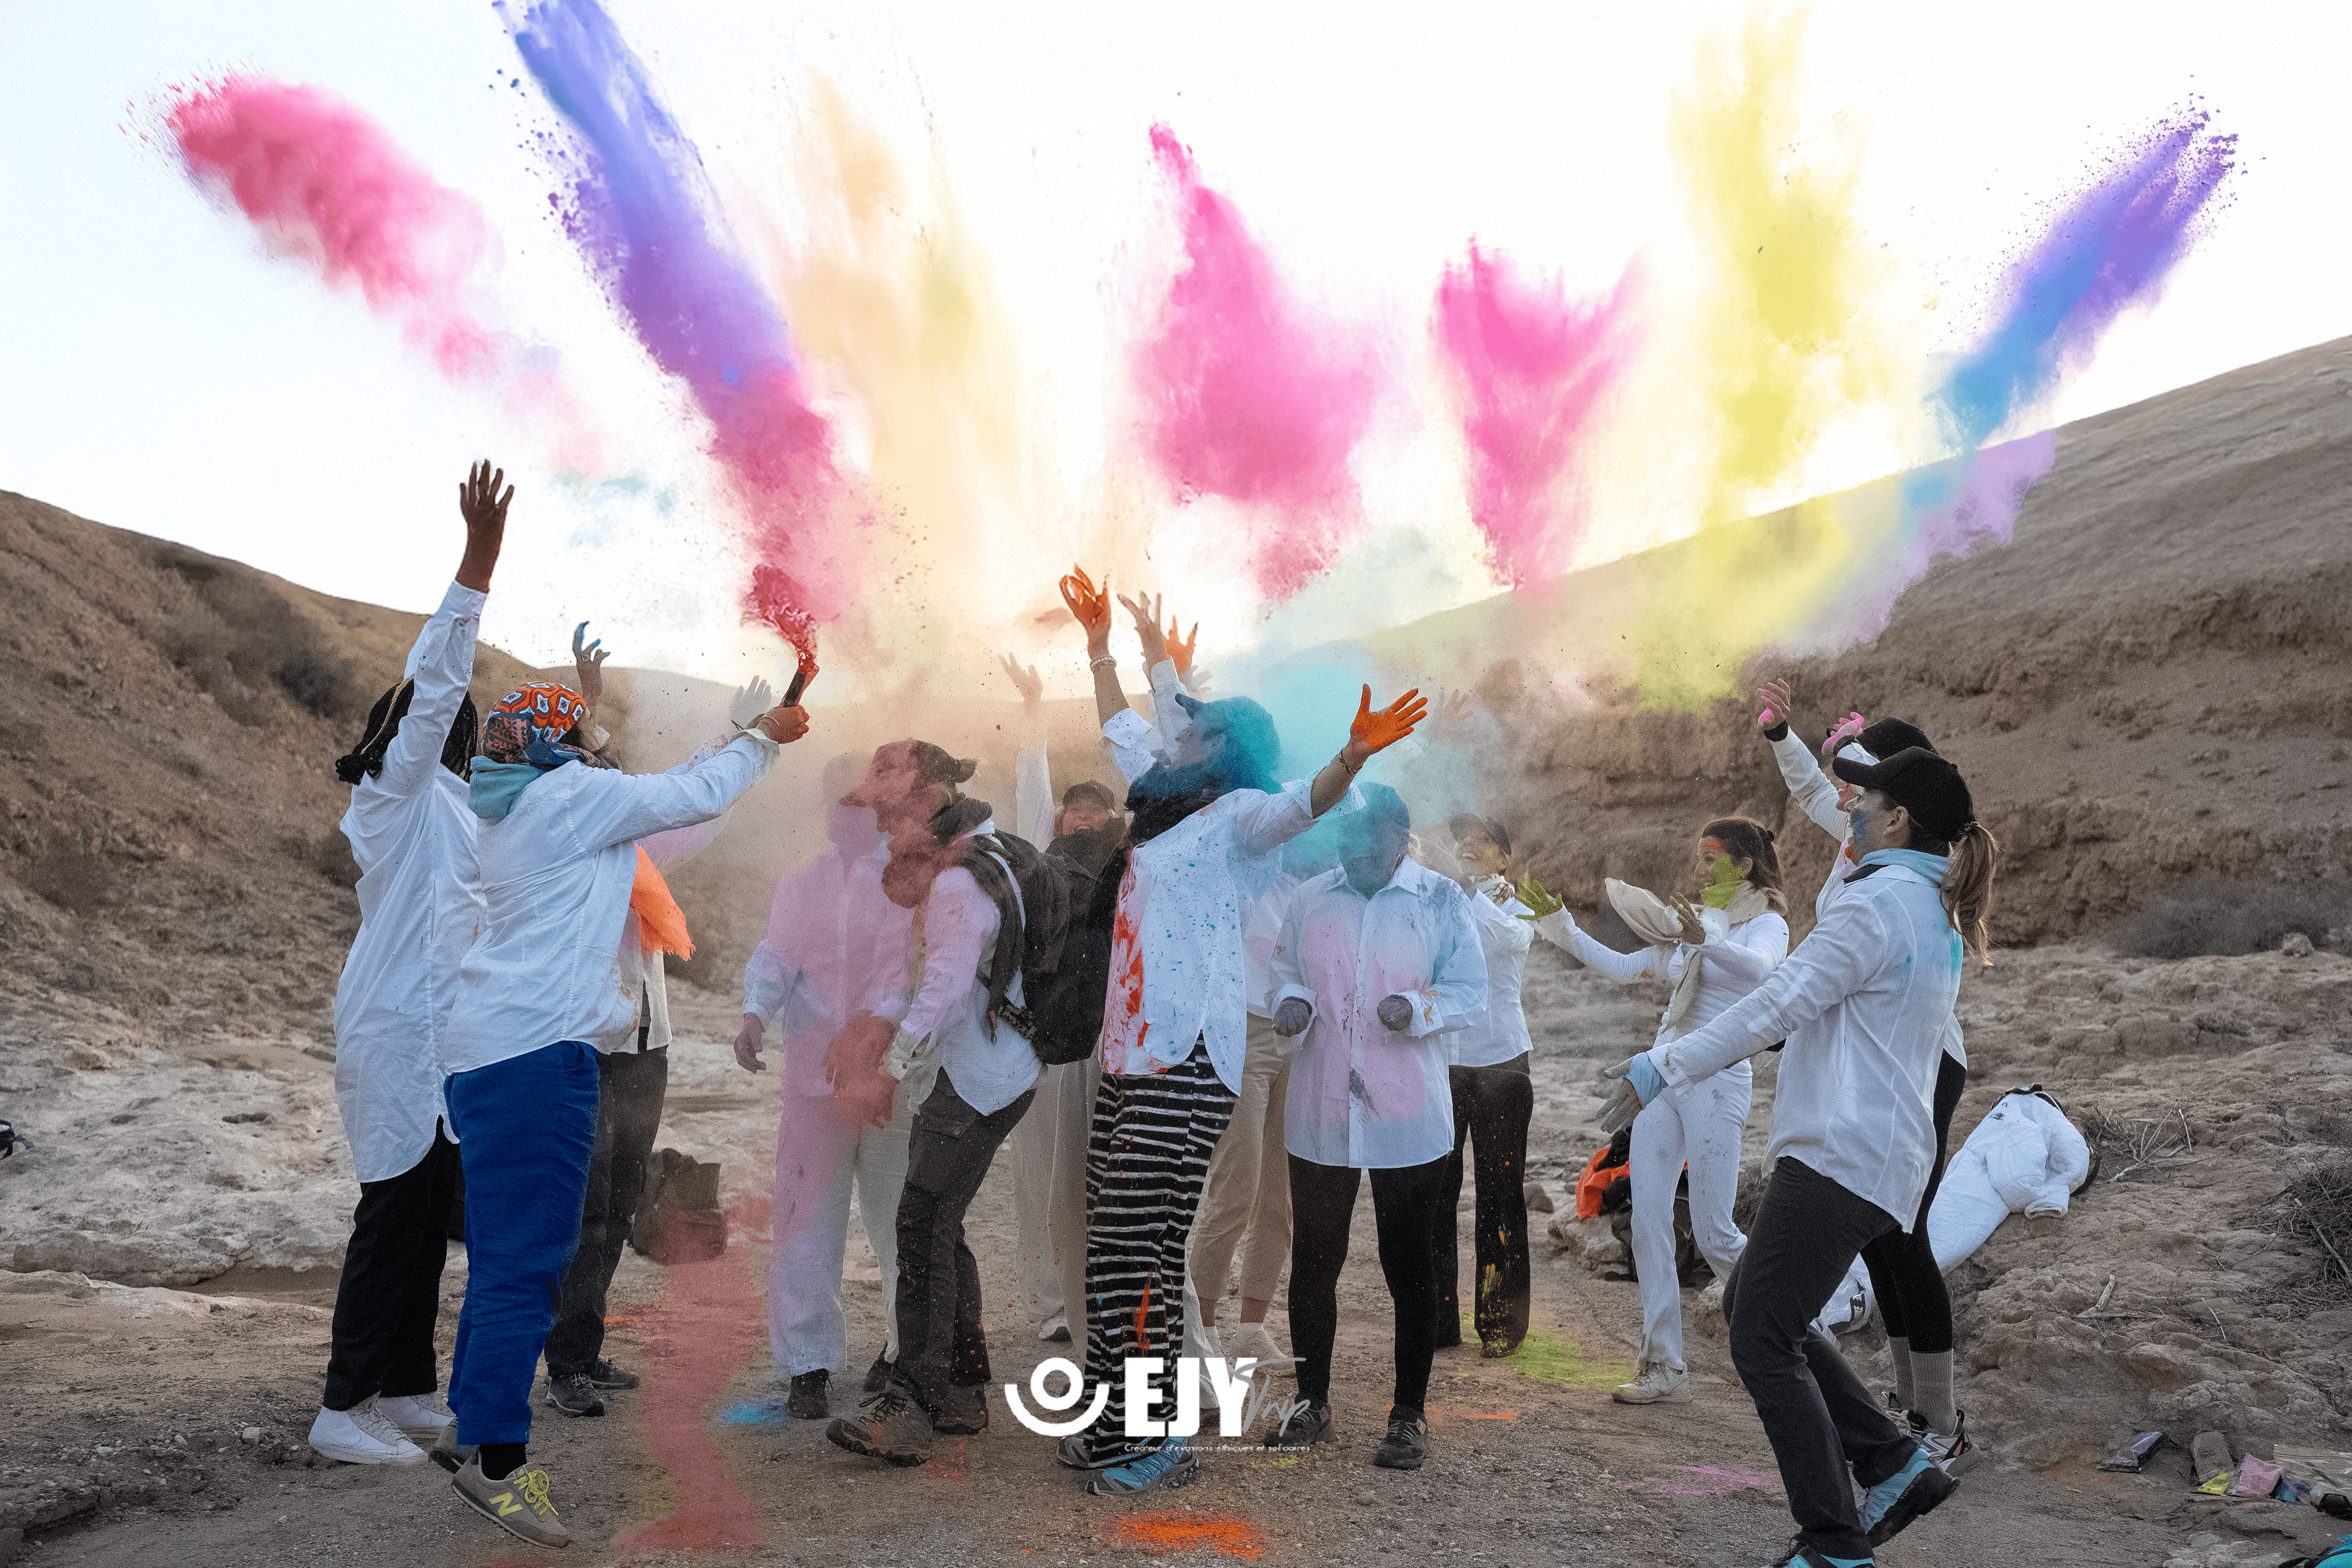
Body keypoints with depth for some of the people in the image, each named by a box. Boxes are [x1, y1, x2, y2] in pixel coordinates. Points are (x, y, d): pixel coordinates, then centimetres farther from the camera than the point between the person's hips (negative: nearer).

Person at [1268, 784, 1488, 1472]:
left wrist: (1418, 1009, -21)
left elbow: (1471, 990, -2)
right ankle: (1311, 1403, 27)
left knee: (1409, 1267, 6)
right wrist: (1292, 1000, -6)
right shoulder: (1310, 899, 9)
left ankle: (1409, 1415, 20)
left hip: (1408, 1117, -3)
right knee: (1313, 1261, 10)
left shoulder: (1441, 899, 0)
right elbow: (1285, 969, 17)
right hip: (1320, 1111, 3)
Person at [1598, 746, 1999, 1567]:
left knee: (1764, 1341, -5)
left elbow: (1780, 1003, -17)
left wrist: (1665, 1065, -14)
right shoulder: (1935, 915, 17)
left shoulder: (1878, 905, -14)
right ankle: (1895, 1466, 16)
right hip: (1878, 1155, 10)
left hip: (1841, 1156, -10)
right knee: (1750, 1305, 17)